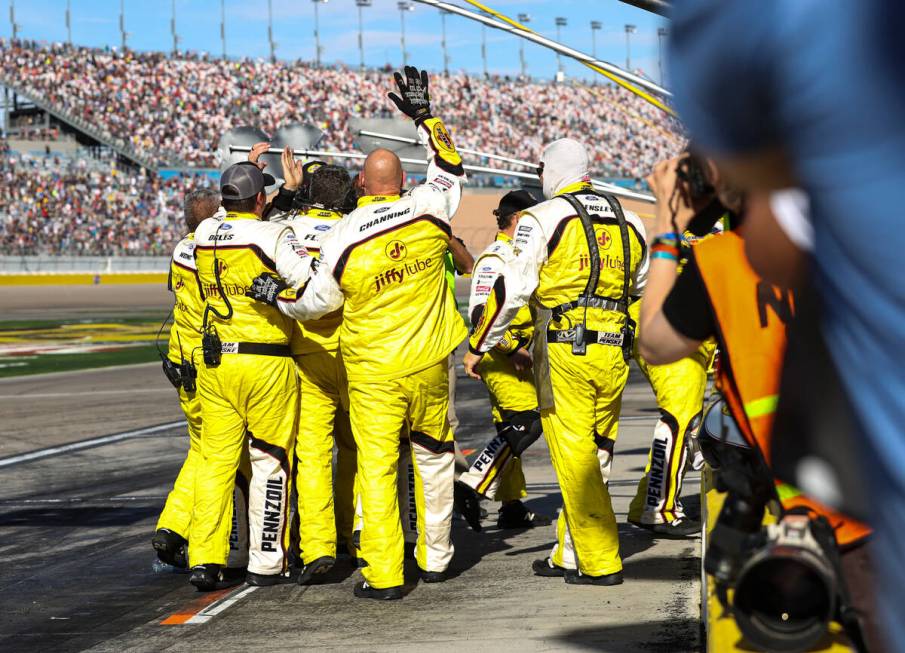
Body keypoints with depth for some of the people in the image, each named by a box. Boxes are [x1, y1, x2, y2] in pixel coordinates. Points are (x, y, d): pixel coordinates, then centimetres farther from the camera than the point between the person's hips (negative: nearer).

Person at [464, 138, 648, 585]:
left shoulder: (543, 218, -5)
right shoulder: (628, 223, 14)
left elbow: (512, 288, -8)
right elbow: (643, 290, 27)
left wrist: (478, 346, 1)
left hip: (565, 351, -6)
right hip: (614, 355, 6)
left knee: (574, 459, -1)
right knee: (593, 458, 13)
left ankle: (601, 562, -2)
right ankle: (569, 556, 19)